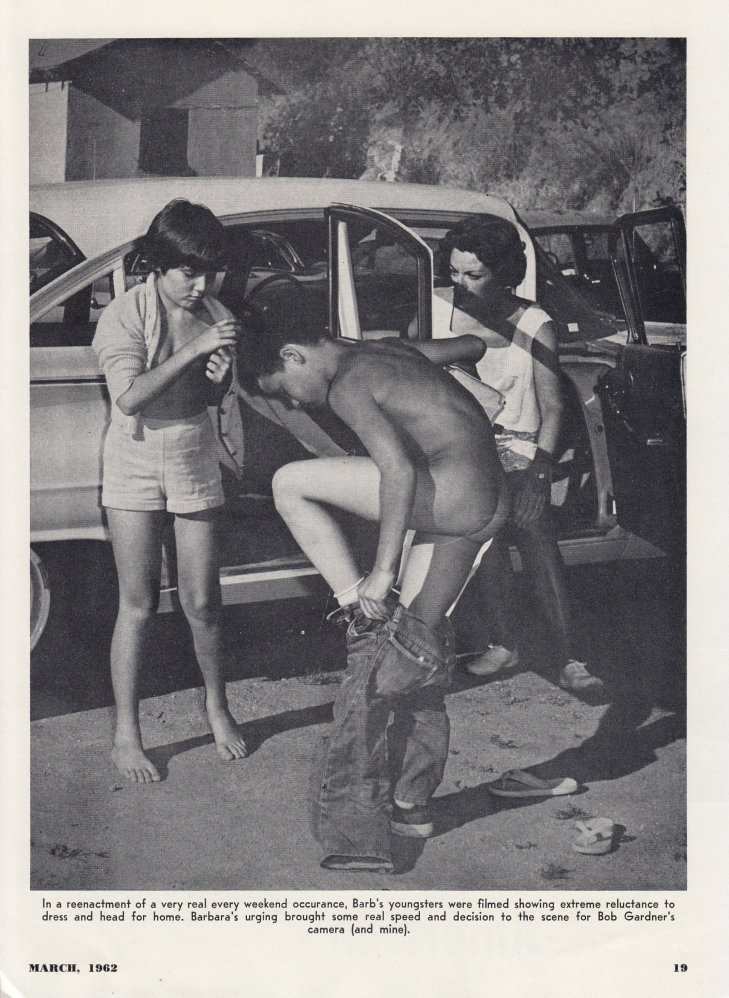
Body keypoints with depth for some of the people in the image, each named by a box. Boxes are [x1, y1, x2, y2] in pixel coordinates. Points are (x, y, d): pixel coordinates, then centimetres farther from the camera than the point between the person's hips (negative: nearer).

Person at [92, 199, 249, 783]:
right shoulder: (126, 315, -12)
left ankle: (217, 707, 28)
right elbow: (130, 397, -24)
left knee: (202, 603, 5)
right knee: (139, 605, 0)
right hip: (135, 463, -3)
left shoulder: (215, 316, -1)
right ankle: (126, 735, 12)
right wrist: (194, 349, -29)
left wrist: (219, 375, -14)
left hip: (195, 462, 3)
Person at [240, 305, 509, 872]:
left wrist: (383, 573, -18)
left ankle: (362, 606, -2)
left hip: (454, 494, -10)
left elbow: (399, 469, -20)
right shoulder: (388, 352, 18)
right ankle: (412, 805, 26)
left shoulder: (347, 385, -8)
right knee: (419, 642, 17)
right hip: (487, 507, 10)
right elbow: (473, 347, 31)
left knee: (291, 484, -6)